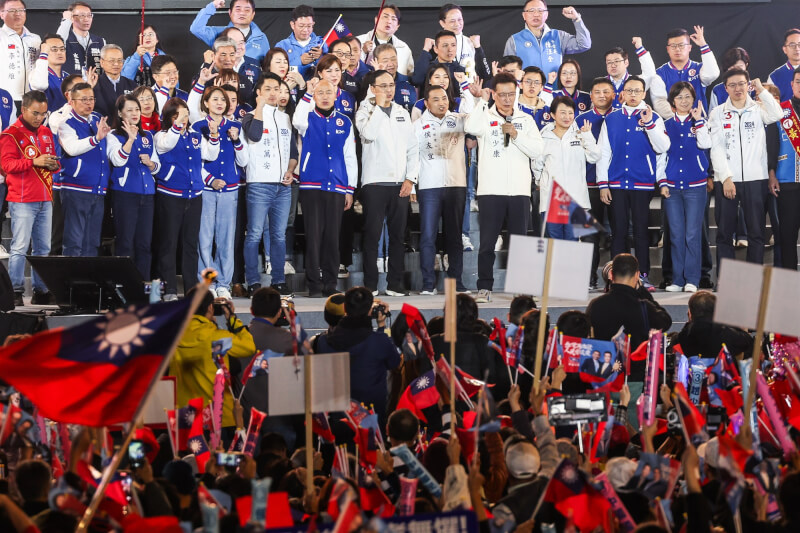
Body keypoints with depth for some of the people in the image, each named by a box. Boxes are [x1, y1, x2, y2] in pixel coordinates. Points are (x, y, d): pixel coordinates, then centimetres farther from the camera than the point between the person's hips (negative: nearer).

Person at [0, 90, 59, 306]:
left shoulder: (46, 132, 16)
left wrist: (53, 164, -1)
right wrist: (34, 162, -23)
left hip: (45, 199, 7)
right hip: (22, 200, -7)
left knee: (43, 248, 7)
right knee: (20, 248, -8)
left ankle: (41, 291, 12)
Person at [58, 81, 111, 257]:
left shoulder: (98, 119, 13)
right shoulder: (66, 124, -7)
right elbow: (72, 148, -27)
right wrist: (96, 138, -38)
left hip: (98, 191, 7)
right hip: (76, 190, -7)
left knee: (92, 243, 11)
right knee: (74, 243, -7)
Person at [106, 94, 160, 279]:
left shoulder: (148, 136, 15)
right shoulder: (114, 136, 1)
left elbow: (157, 167, 18)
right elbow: (118, 160, -17)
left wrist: (150, 163, -3)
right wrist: (130, 138, -21)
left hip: (147, 194, 5)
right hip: (125, 193, -5)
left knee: (145, 243, 5)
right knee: (125, 243, -5)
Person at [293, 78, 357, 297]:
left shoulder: (344, 122, 13)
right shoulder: (309, 119, 5)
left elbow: (350, 157, 14)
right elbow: (297, 121, -22)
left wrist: (350, 188, 10)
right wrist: (308, 94, -24)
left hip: (337, 188, 2)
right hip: (311, 186, -2)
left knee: (332, 236, 3)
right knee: (314, 235, -4)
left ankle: (330, 284, 10)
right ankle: (314, 285, -1)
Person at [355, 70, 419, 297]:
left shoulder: (403, 113, 15)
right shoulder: (365, 112, 3)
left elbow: (412, 148, 13)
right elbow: (369, 134, -19)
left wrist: (410, 178, 1)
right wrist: (379, 105, -11)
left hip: (400, 184, 4)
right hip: (374, 182, -4)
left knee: (398, 235, 4)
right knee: (372, 235, -4)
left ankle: (395, 284, 8)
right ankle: (370, 284, -1)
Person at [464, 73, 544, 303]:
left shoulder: (525, 120, 11)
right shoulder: (486, 117, 4)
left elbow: (537, 150, 1)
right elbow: (470, 127, -19)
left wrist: (515, 135, -9)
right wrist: (482, 101, -11)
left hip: (519, 191, 2)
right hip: (490, 190, -2)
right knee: (487, 243, -1)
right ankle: (484, 288, 4)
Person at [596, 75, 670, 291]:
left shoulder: (653, 118, 5)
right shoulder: (611, 120, 9)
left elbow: (663, 147, -8)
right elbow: (603, 153, 9)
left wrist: (649, 124, -19)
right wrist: (603, 184, 3)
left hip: (642, 183, -1)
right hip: (616, 183, 1)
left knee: (641, 230, 1)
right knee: (618, 230, 3)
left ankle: (643, 276, 5)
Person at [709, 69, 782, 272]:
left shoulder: (758, 109, 7)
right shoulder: (718, 113, 7)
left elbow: (777, 115, -15)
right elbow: (716, 148, 0)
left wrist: (762, 91, -10)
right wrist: (726, 178, -10)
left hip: (755, 179, 0)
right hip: (726, 180, 0)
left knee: (757, 232, 1)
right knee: (724, 233, 2)